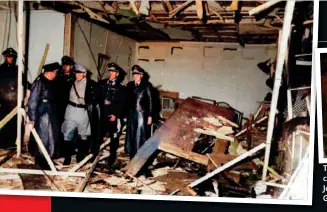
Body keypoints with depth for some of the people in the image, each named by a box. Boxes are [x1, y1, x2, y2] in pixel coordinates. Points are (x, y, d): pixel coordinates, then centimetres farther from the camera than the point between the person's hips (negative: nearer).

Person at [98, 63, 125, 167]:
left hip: (112, 115, -2)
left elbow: (121, 103, -5)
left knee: (113, 136, 4)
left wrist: (115, 115, -13)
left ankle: (112, 156, 16)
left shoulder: (120, 87, 1)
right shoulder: (101, 83, 10)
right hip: (102, 114, 2)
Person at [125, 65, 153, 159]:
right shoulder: (129, 85, 8)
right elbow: (127, 100, 10)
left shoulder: (146, 85, -6)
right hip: (131, 114, 5)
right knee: (132, 135, 8)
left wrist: (150, 116, -9)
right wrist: (126, 113, 5)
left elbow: (150, 101, -7)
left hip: (142, 114, -4)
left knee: (141, 136, -4)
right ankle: (133, 156, 19)